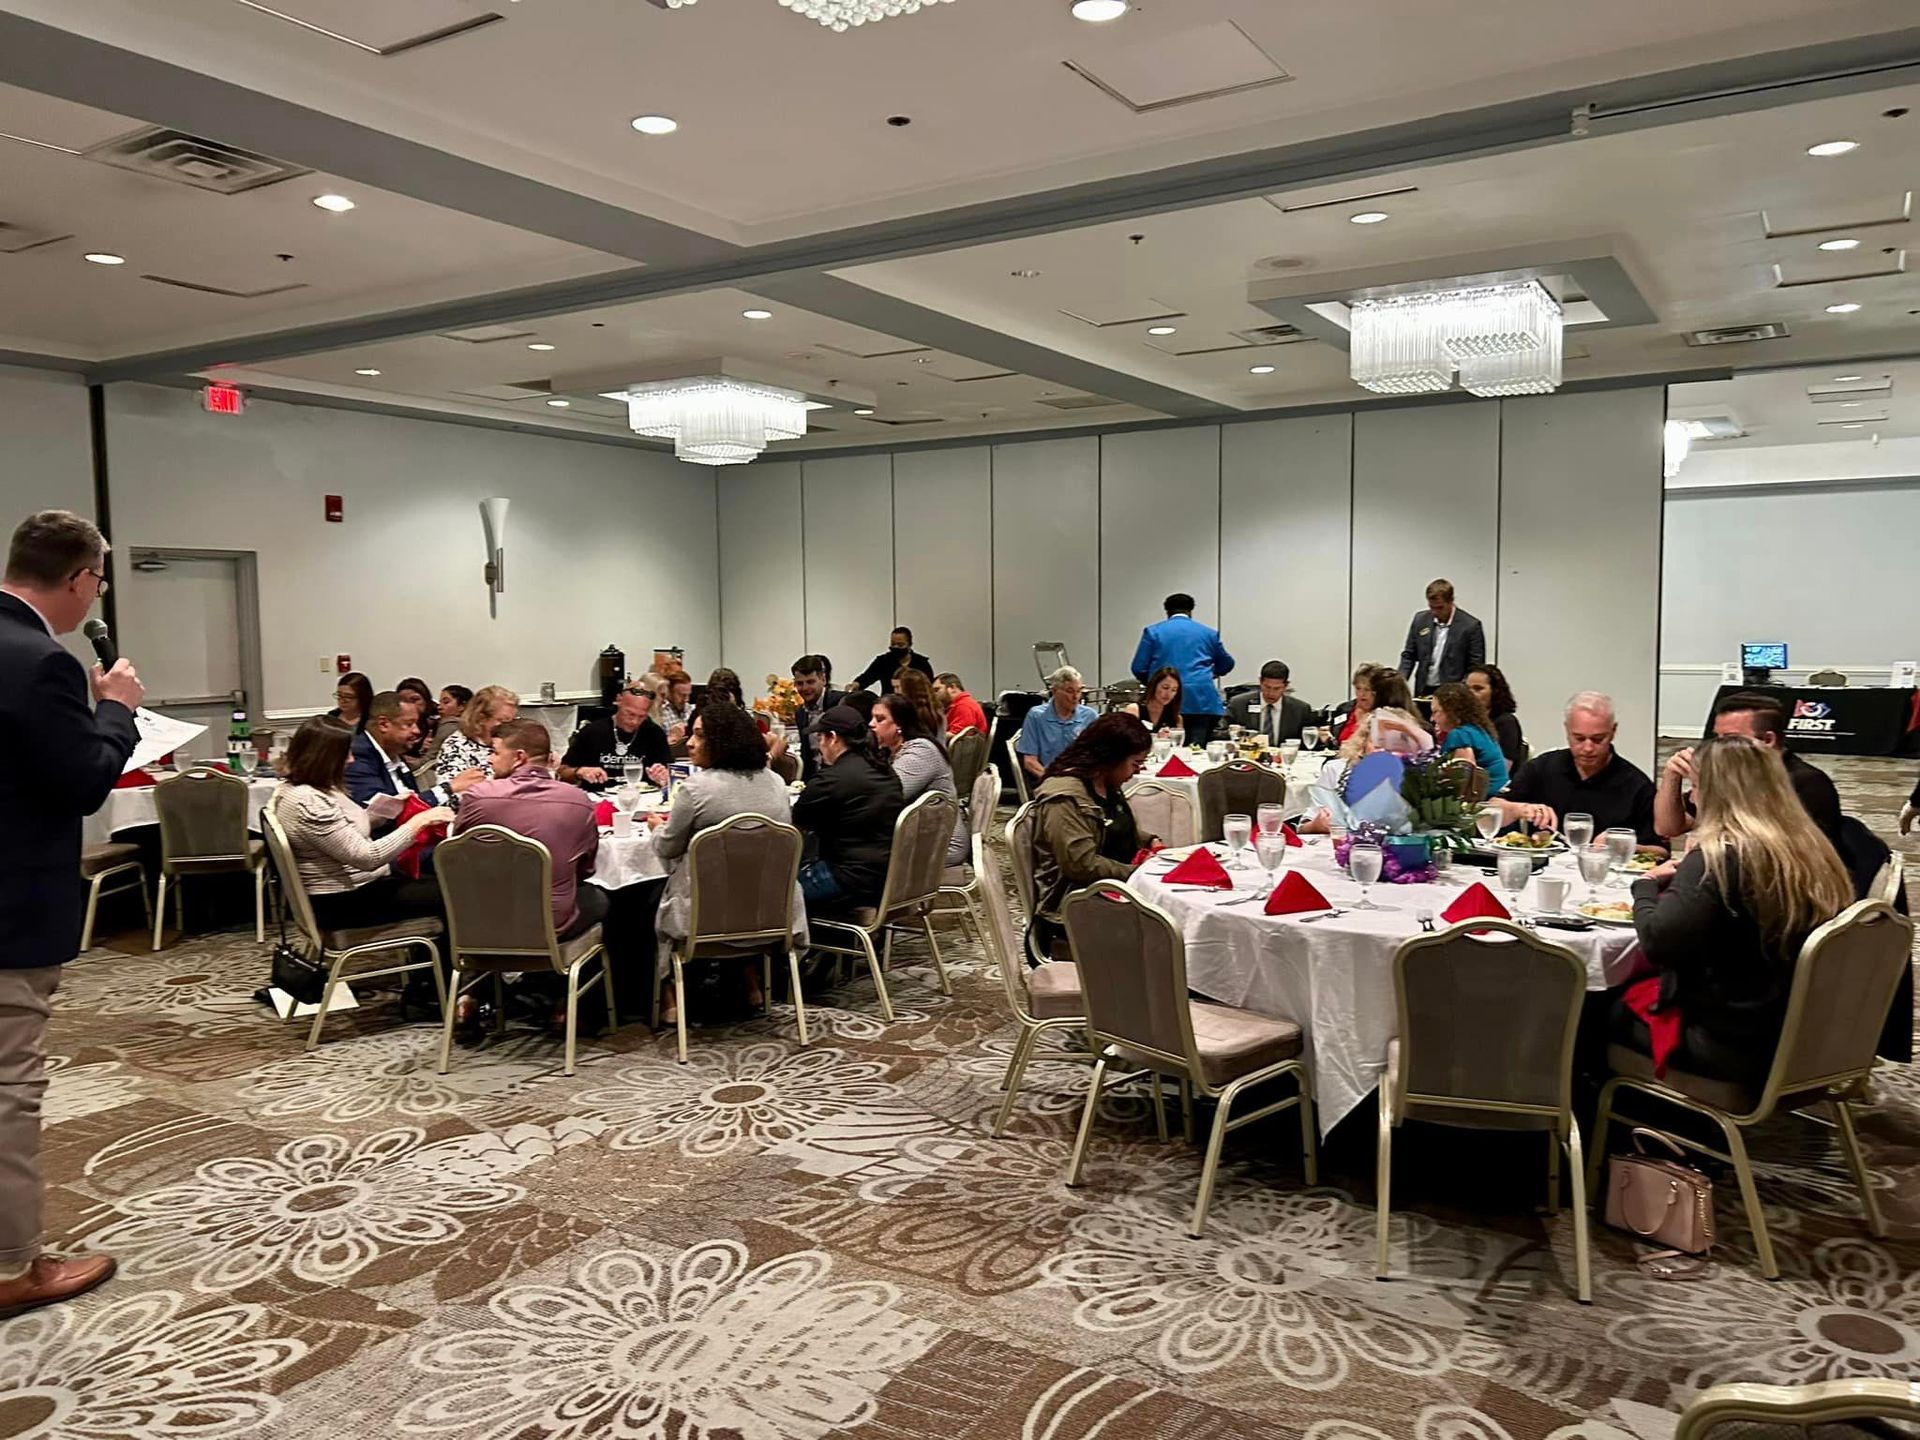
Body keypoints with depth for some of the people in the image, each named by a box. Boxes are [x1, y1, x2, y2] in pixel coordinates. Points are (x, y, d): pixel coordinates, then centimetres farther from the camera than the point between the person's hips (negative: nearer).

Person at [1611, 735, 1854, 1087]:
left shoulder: (1718, 856, -21)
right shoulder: (1810, 848, 2)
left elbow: (1657, 942, -28)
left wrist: (1646, 884, -9)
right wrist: (1682, 878, 10)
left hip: (1735, 1044, -8)